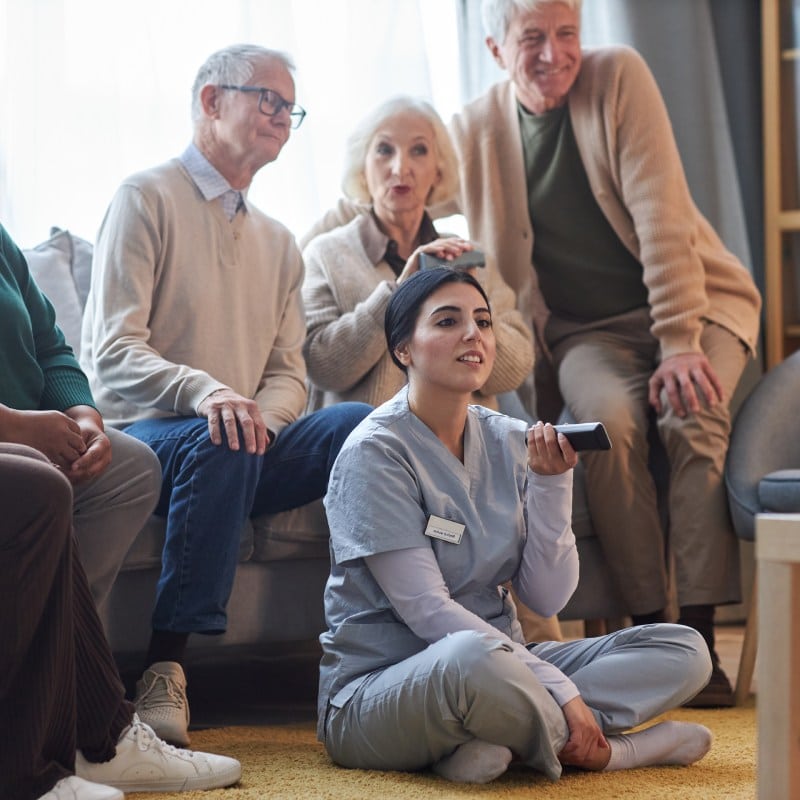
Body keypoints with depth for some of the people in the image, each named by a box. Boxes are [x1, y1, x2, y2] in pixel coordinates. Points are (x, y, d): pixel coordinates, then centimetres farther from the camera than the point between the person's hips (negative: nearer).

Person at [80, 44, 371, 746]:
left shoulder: (278, 243, 22)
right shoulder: (147, 199, 1)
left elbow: (288, 374, 16)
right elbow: (113, 352, -11)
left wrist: (262, 414, -10)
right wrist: (205, 391, -30)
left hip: (241, 450, 5)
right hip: (144, 438, -5)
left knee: (362, 423, -23)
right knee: (219, 444, -39)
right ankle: (166, 670, -36)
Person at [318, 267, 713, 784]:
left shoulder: (510, 441, 6)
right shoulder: (377, 451, -12)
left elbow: (547, 597, 2)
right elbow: (427, 610, -19)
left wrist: (551, 483, -12)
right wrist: (563, 693, -23)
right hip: (375, 691, -7)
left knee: (685, 650, -4)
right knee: (473, 657, -41)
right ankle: (583, 749, -12)